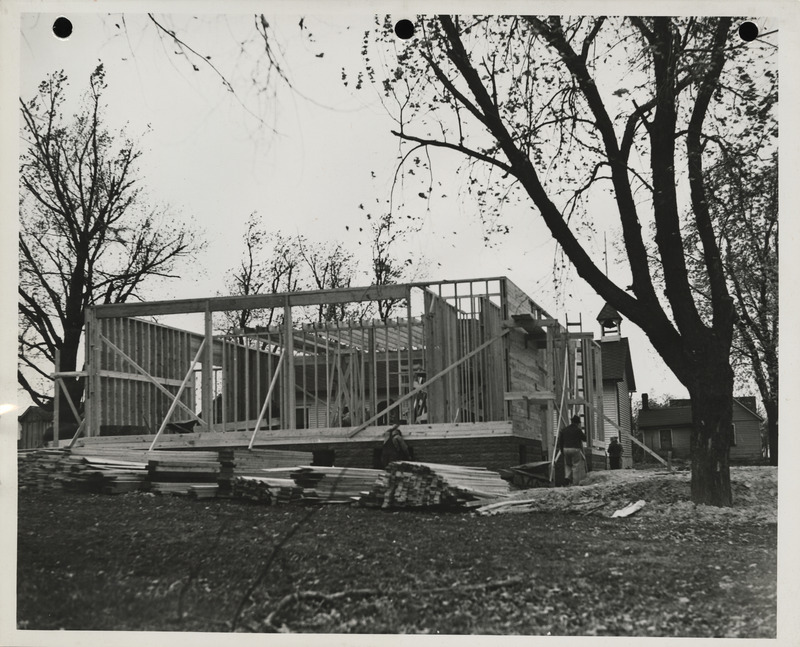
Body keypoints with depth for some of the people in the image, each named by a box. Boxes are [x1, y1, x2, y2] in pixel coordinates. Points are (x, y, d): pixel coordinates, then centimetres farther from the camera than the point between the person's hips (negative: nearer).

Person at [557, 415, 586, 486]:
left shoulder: (564, 429, 10)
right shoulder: (578, 430, -6)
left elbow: (560, 440, 11)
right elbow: (585, 439, 0)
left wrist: (561, 450, 17)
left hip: (566, 449, 5)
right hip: (575, 449, -5)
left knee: (567, 465, 20)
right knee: (576, 466, 1)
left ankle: (567, 477, -1)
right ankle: (575, 482, -1)